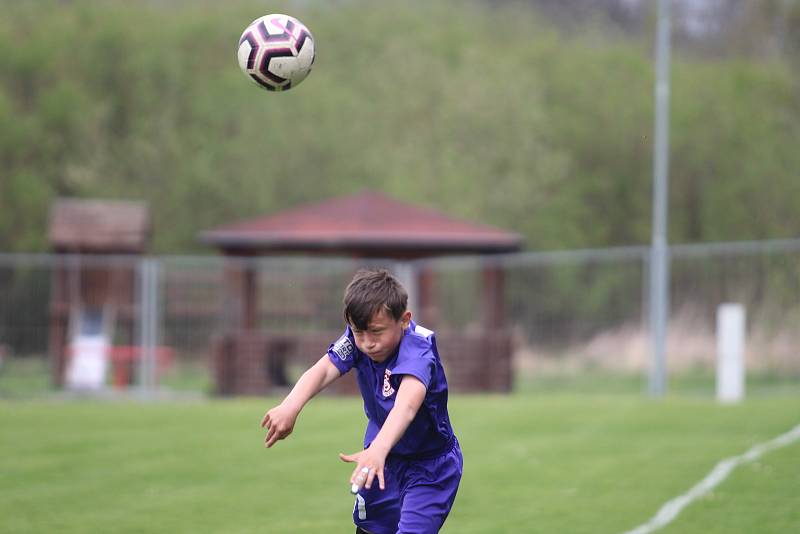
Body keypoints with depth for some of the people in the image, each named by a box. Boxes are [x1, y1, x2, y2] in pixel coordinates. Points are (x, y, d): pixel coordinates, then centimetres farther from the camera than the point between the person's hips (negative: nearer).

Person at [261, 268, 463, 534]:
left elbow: (407, 404, -52)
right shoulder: (356, 337, -16)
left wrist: (378, 450, -70)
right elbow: (323, 370, -33)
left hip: (430, 465, -6)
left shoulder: (418, 349, -33)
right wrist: (290, 406, -54)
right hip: (387, 461, 6)